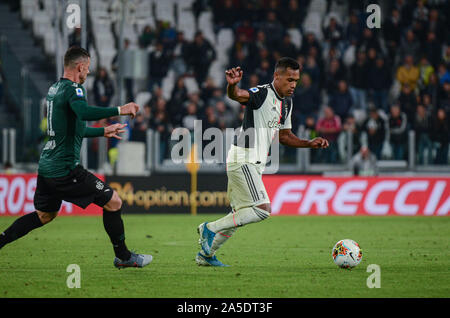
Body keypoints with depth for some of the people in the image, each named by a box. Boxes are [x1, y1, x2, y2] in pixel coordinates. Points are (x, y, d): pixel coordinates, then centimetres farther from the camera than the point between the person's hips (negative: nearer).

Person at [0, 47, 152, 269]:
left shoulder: (54, 89, 17)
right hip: (66, 168, -9)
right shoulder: (72, 89, -13)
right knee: (113, 202, 0)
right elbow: (84, 112, -36)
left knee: (44, 215, 23)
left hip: (46, 166, 9)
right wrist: (119, 110, -30)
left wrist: (103, 132, 36)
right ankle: (123, 257, 7)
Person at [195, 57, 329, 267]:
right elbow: (237, 95, -35)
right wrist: (232, 85, -59)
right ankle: (210, 229, -7)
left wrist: (309, 144, 10)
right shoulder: (262, 94, -15)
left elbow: (284, 135, 24)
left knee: (241, 214, 16)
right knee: (262, 209, -16)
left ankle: (206, 254, 24)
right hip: (243, 160, -10)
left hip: (254, 163, 10)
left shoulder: (287, 102, 14)